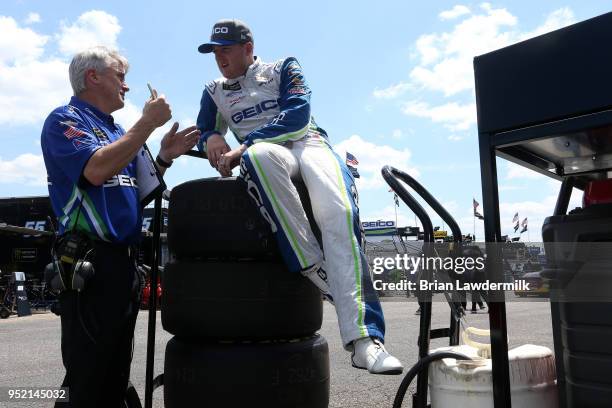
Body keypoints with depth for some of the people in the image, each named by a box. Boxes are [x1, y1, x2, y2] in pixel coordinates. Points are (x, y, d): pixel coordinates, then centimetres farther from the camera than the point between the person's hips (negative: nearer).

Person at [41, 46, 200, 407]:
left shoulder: (116, 131, 20)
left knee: (116, 378, 16)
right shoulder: (65, 119, -4)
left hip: (125, 261, 8)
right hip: (90, 261, -8)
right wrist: (148, 123, -15)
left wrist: (164, 159, 6)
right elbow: (97, 170, -23)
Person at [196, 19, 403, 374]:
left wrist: (241, 149, -12)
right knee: (260, 154, -40)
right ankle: (315, 269, -40)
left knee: (339, 213, -32)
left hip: (308, 142, -1)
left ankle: (363, 339, -40)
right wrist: (212, 138, -1)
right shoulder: (214, 92, 26)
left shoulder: (283, 68, 15)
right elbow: (202, 134, 27)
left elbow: (297, 114, -2)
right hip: (264, 155, 1)